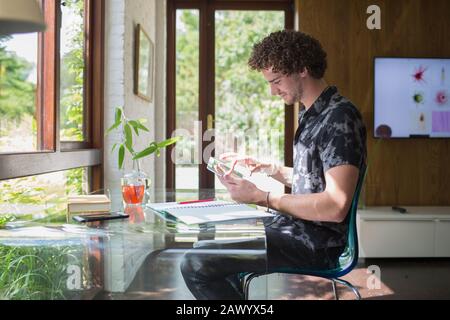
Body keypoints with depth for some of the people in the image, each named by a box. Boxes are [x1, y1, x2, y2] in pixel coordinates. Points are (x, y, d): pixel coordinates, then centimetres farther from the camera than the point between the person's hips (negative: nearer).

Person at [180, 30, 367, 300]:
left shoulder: (340, 117, -18)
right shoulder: (311, 115, 13)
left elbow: (335, 207, -26)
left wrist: (261, 197, -23)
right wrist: (267, 169, 9)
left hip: (316, 242, -10)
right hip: (295, 226, 10)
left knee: (196, 265, -20)